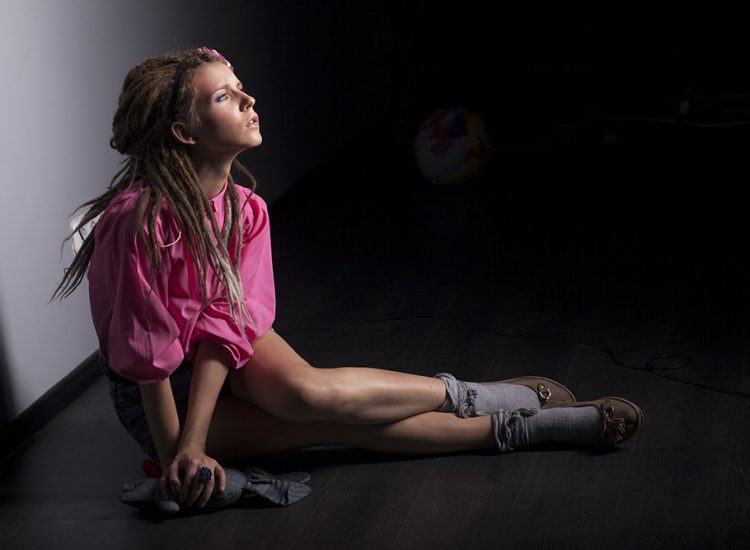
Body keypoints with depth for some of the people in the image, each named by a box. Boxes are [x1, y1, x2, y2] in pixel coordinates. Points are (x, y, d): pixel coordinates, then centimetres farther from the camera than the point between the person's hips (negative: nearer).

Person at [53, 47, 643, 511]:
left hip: (223, 359, 5)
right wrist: (173, 458, -19)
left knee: (302, 388, -29)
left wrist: (194, 444, -27)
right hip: (157, 393, -4)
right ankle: (512, 422, -11)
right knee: (330, 415, -24)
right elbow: (148, 354, -24)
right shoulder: (140, 220, -30)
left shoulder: (244, 209, -10)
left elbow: (227, 322, -18)